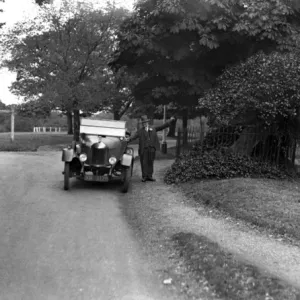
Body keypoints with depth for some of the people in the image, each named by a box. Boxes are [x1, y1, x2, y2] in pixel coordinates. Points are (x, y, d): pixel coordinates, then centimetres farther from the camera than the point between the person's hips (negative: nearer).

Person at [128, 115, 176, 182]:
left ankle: (149, 176, 15)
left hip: (152, 149, 2)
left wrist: (171, 121, 5)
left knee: (150, 163, 6)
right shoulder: (140, 131, 6)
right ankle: (144, 177, 10)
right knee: (144, 163, 0)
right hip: (143, 149, -2)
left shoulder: (153, 128, 14)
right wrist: (128, 139, -28)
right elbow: (134, 136, -8)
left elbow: (163, 126, 11)